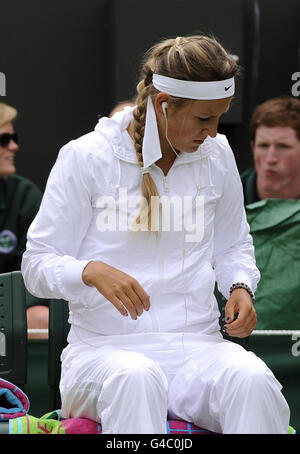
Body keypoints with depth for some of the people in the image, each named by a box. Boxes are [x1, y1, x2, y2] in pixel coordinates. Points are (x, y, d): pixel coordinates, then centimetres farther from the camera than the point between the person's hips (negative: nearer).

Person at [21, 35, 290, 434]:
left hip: (197, 346, 3)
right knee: (137, 379, -40)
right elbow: (37, 264, -1)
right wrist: (93, 272, -23)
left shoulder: (217, 155, 10)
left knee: (251, 379, -33)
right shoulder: (85, 157, -2)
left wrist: (241, 288, 3)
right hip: (105, 350, -3)